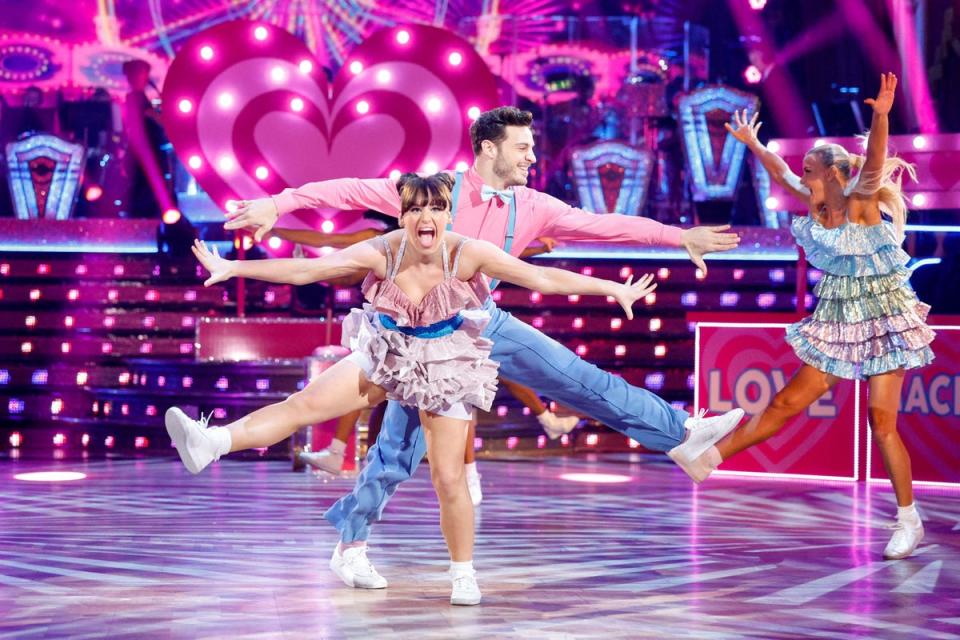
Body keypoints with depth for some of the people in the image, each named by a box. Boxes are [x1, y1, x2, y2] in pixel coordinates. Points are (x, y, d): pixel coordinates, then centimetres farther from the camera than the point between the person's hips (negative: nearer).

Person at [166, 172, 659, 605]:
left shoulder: (467, 255, -22)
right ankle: (212, 443, -25)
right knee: (305, 403, -17)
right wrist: (233, 268, -21)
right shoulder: (382, 253, -19)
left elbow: (543, 278, -19)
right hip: (385, 354, 1)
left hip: (445, 366, -1)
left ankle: (463, 573, 17)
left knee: (448, 479, -3)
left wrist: (614, 289, -19)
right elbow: (303, 270, -18)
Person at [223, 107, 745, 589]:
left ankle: (681, 435, 4)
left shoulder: (531, 207, -2)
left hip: (487, 322, 4)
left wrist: (678, 237, -8)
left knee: (582, 380, -2)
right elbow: (352, 192, -15)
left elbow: (602, 225, -3)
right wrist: (278, 203, -19)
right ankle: (352, 539, 12)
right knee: (401, 441, -2)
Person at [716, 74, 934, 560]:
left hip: (883, 319, -7)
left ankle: (909, 521, -3)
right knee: (787, 403, 7)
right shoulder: (819, 207, 6)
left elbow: (874, 161, -31)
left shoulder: (859, 202, -12)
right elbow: (781, 174, 23)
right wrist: (751, 143, 31)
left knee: (882, 420, -10)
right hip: (839, 323, 7)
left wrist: (881, 115, -47)